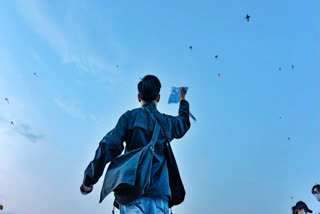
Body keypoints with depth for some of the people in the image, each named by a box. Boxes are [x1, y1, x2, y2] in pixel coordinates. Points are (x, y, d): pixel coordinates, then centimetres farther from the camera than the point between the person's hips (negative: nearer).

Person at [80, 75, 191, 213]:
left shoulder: (130, 116, 5)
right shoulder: (167, 122, 16)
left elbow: (109, 146, -6)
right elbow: (184, 122, 41)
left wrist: (88, 181, 1)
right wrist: (182, 100, 60)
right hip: (160, 192, 3)